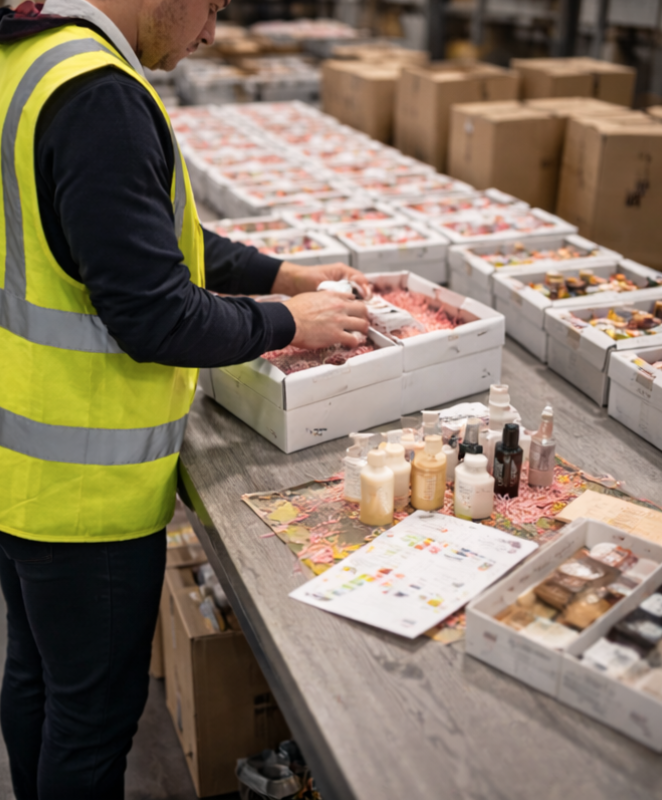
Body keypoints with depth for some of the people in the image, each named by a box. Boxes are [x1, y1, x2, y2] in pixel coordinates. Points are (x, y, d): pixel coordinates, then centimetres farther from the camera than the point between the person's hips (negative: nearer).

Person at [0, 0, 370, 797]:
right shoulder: (98, 97, -24)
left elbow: (145, 232, 16)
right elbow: (154, 317, -26)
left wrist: (281, 274, 14)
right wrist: (287, 324, -9)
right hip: (83, 485, -10)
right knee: (95, 707, 10)